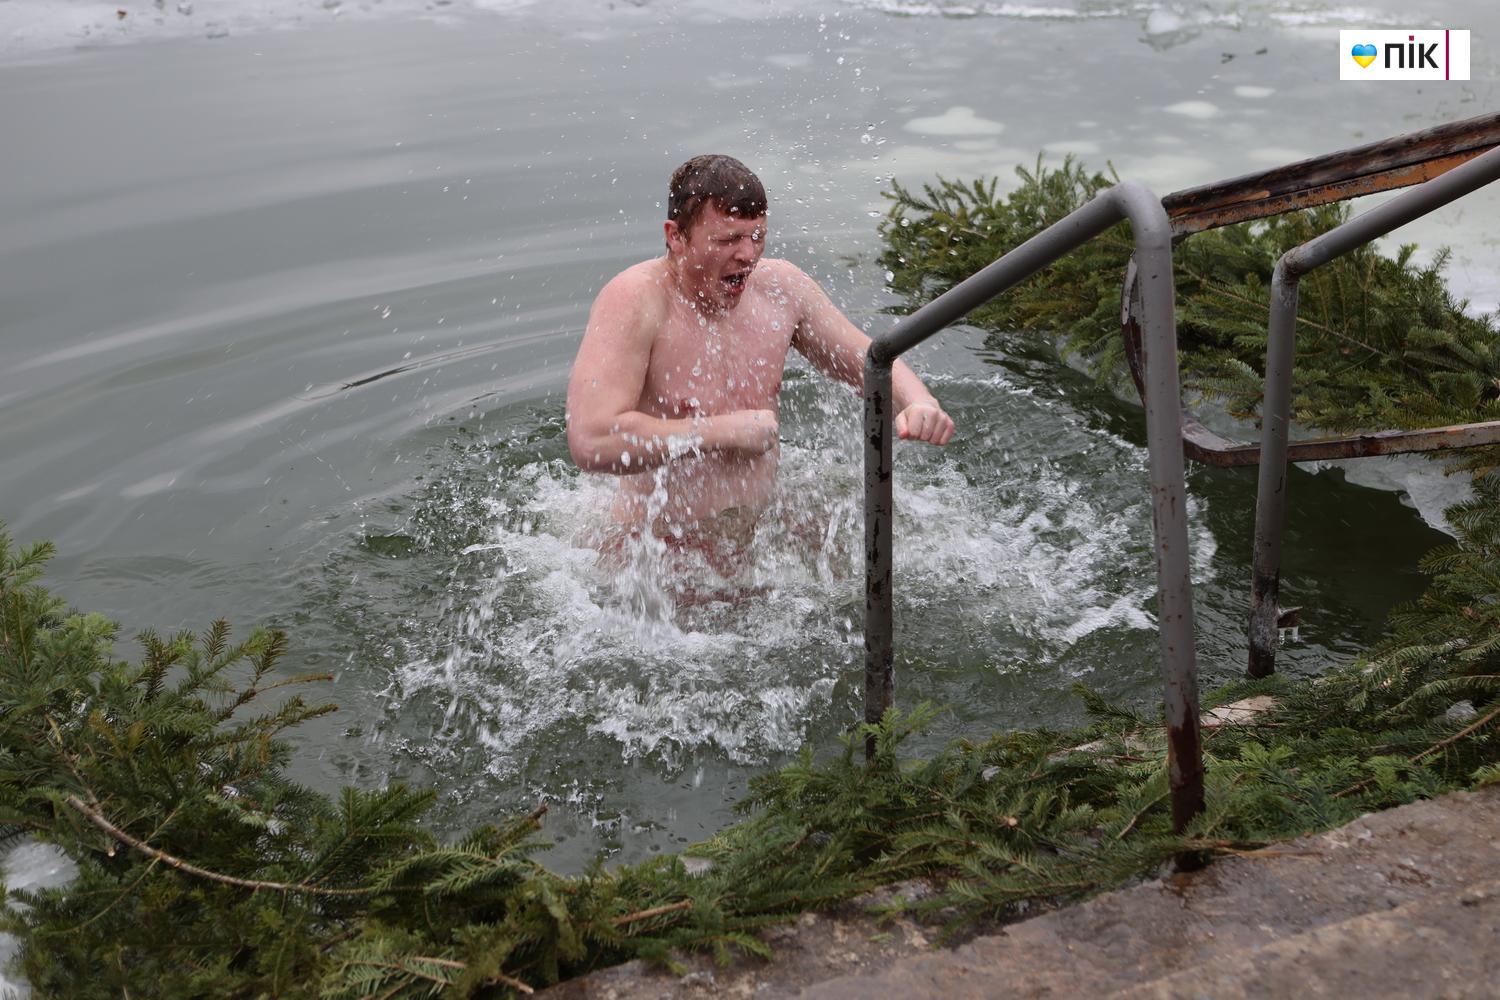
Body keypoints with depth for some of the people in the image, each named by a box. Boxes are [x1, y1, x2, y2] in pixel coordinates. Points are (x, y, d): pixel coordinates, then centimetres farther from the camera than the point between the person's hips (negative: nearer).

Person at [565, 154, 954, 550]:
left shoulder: (780, 287, -1)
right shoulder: (634, 302, -20)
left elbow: (871, 362, 13)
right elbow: (590, 442, -32)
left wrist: (918, 402, -11)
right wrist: (726, 431, -23)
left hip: (759, 533, 5)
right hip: (656, 556, -4)